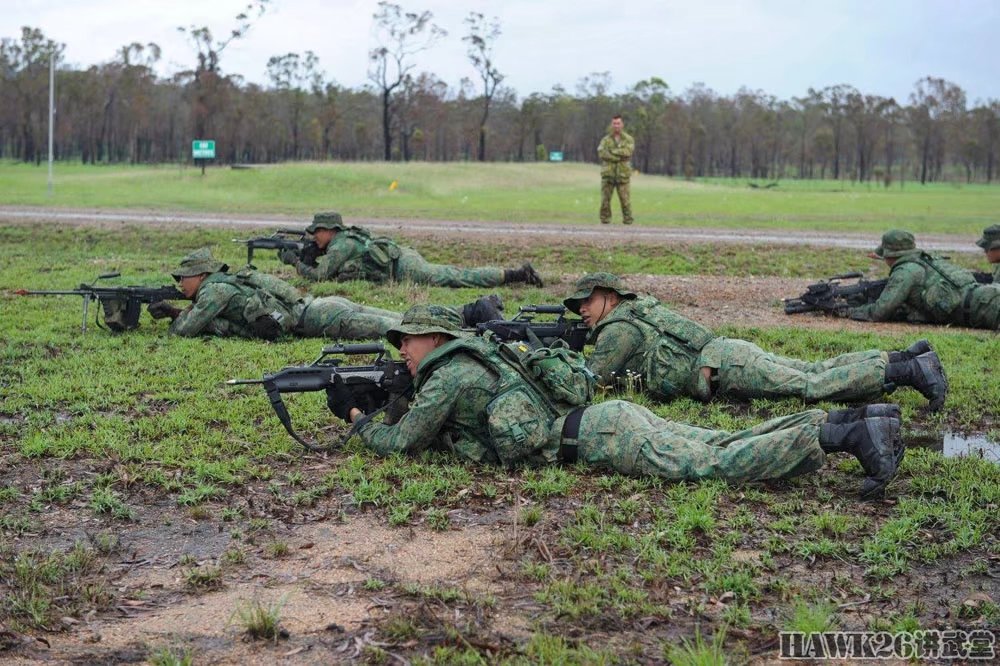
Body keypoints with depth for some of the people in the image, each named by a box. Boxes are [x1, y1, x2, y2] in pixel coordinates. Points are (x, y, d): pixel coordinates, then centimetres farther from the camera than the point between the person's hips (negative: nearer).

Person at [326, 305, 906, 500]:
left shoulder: (448, 375, -3)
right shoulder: (472, 359, 24)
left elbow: (399, 444, 0)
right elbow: (436, 433, 37)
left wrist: (353, 413, 14)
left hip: (601, 435, -8)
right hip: (602, 420, 8)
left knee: (716, 463, -16)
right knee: (725, 447, 5)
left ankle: (848, 435, -22)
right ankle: (857, 420, 1)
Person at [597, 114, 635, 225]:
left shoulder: (629, 139, 5)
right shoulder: (606, 139, 8)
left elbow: (628, 152, -14)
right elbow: (601, 153, -9)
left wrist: (612, 151, -11)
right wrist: (619, 158, -15)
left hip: (622, 174, -1)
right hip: (608, 173, 1)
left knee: (625, 198, -3)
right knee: (605, 198, 0)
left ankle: (628, 220, 4)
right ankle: (605, 219, 8)